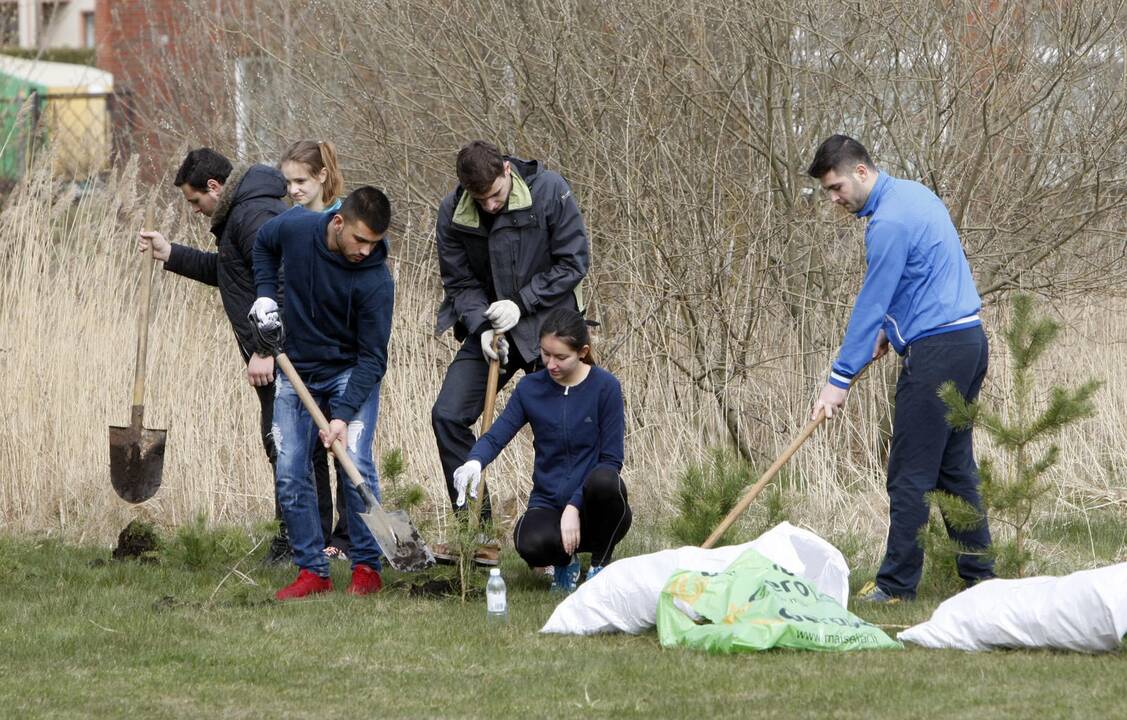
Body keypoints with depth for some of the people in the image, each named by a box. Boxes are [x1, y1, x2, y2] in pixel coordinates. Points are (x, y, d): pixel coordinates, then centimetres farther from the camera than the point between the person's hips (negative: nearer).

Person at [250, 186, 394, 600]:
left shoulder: (375, 281, -26)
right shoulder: (295, 228, -16)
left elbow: (372, 356, -21)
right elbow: (264, 244, 11)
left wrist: (344, 415, -28)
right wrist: (265, 294, -3)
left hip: (351, 374, -4)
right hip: (298, 372, 4)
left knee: (356, 465, -16)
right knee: (290, 475, -1)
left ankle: (367, 569, -3)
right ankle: (312, 572, 7)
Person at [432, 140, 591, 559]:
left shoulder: (548, 191, -15)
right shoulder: (452, 213, -7)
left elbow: (573, 262, -11)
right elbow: (459, 283, 0)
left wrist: (522, 303, -17)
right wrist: (482, 328, -18)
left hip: (545, 324, -3)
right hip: (488, 328, 3)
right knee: (448, 416, -8)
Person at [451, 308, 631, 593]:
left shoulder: (604, 387, -8)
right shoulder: (530, 389, 1)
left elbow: (611, 459, -9)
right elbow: (496, 437, -4)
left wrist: (575, 506, -19)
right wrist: (474, 462, -28)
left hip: (589, 505, -1)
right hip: (548, 503, 1)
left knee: (604, 481, -38)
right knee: (531, 544, -35)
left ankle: (600, 565, -8)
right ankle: (565, 561, 6)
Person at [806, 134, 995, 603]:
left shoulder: (889, 222, -16)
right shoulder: (916, 194, 14)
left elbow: (870, 304, -15)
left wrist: (840, 380, -11)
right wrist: (890, 328, 19)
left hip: (936, 353, -10)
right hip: (969, 340, 10)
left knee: (911, 475, -6)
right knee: (956, 467, 14)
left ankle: (898, 584, -4)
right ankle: (979, 574, 15)